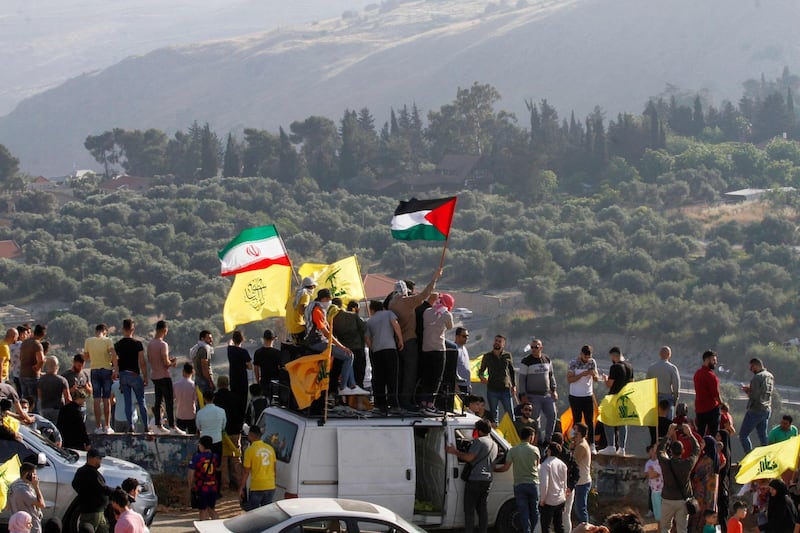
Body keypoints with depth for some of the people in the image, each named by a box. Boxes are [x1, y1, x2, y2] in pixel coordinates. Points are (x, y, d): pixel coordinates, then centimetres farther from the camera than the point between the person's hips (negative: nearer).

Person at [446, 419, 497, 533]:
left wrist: (455, 452, -7)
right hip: (487, 480, 8)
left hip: (475, 479, -8)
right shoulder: (494, 445, 17)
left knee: (469, 509, -4)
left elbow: (469, 457, -18)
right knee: (482, 508, 13)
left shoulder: (479, 441, -10)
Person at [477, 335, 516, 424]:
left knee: (510, 414, -3)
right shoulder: (487, 356, 6)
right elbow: (481, 370, 12)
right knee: (494, 414, 4)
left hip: (506, 389, 0)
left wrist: (514, 385, 10)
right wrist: (481, 376, -11)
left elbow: (512, 371, 15)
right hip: (492, 389, 0)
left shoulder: (507, 356, 7)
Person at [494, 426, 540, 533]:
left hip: (519, 485, -1)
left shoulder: (513, 450, -4)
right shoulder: (535, 450, -2)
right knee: (534, 511, 13)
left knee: (524, 512, 1)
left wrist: (494, 469, 13)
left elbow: (505, 467, -4)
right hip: (533, 484, 1)